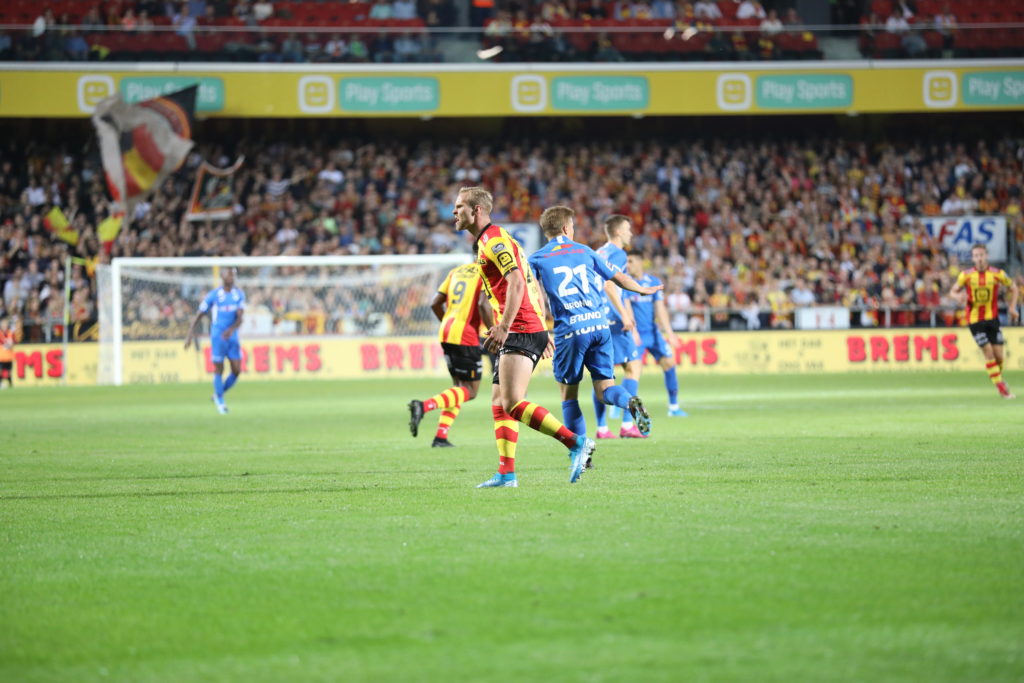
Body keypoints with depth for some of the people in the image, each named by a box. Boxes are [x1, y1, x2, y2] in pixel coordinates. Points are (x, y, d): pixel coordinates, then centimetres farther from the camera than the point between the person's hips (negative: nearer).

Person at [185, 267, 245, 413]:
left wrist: (232, 329, -26)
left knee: (237, 371, -2)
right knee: (219, 370, -3)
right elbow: (199, 315, -1)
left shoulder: (239, 295, 5)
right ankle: (220, 401, 13)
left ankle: (218, 395, 20)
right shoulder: (213, 295, -5)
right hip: (217, 338, -4)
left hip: (232, 337, 4)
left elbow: (240, 317, -6)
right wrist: (190, 334, -6)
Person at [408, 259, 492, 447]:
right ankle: (424, 406, -23)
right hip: (466, 336, -8)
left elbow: (435, 303, 16)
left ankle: (441, 436, 7)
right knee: (470, 391, -4)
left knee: (460, 386, 16)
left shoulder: (456, 271, 18)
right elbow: (483, 305, -18)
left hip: (446, 331, 8)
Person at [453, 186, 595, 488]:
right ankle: (506, 473, 5)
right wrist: (543, 331, 26)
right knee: (499, 404, 8)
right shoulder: (490, 240, 22)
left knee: (513, 403, -18)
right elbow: (532, 285, 25)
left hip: (520, 331, -11)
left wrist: (504, 327, -28)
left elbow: (516, 282, -22)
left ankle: (576, 443, -17)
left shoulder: (494, 239, -9)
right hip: (517, 334, 11)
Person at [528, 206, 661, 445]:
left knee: (569, 394, 9)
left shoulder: (538, 259, 7)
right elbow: (618, 277, 23)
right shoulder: (585, 251, 16)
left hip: (569, 329, -3)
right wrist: (643, 290, 39)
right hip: (599, 326, 3)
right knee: (604, 388, 5)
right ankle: (631, 402, -28)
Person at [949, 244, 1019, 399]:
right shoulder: (966, 275, -6)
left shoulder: (997, 274, -5)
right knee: (988, 353, -9)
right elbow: (953, 291, 6)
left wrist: (1012, 308, -1)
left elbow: (1013, 288, 10)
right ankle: (1001, 387, -1)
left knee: (998, 355, -2)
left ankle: (998, 377, 27)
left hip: (992, 318, 2)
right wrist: (958, 296, -18)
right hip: (974, 320, -2)